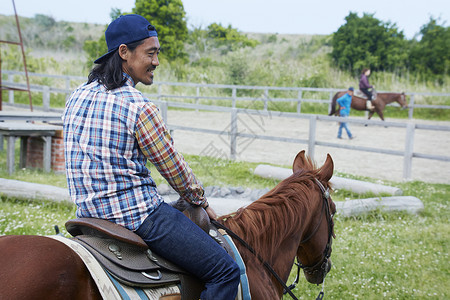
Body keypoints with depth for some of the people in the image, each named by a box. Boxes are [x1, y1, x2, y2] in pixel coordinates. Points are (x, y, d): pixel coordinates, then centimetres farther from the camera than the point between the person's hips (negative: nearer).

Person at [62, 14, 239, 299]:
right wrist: (202, 203, 11)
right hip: (138, 213, -9)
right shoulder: (140, 108, -17)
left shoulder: (78, 97, 7)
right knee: (226, 271, -5)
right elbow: (175, 169, -6)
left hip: (89, 212, 9)